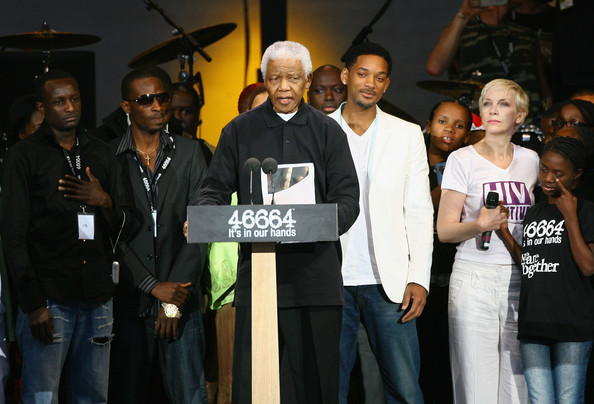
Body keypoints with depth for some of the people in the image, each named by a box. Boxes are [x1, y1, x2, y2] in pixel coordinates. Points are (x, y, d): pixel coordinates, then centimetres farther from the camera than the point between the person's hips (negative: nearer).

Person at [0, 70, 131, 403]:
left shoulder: (100, 154, 15)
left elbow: (123, 229, 18)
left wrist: (106, 202, -5)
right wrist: (33, 304, -11)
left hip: (98, 297, 4)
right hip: (48, 299, -4)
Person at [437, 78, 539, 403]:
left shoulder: (531, 160, 12)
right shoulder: (462, 160, 1)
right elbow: (444, 230, -3)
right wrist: (480, 225, -19)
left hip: (520, 278, 3)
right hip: (475, 277, -3)